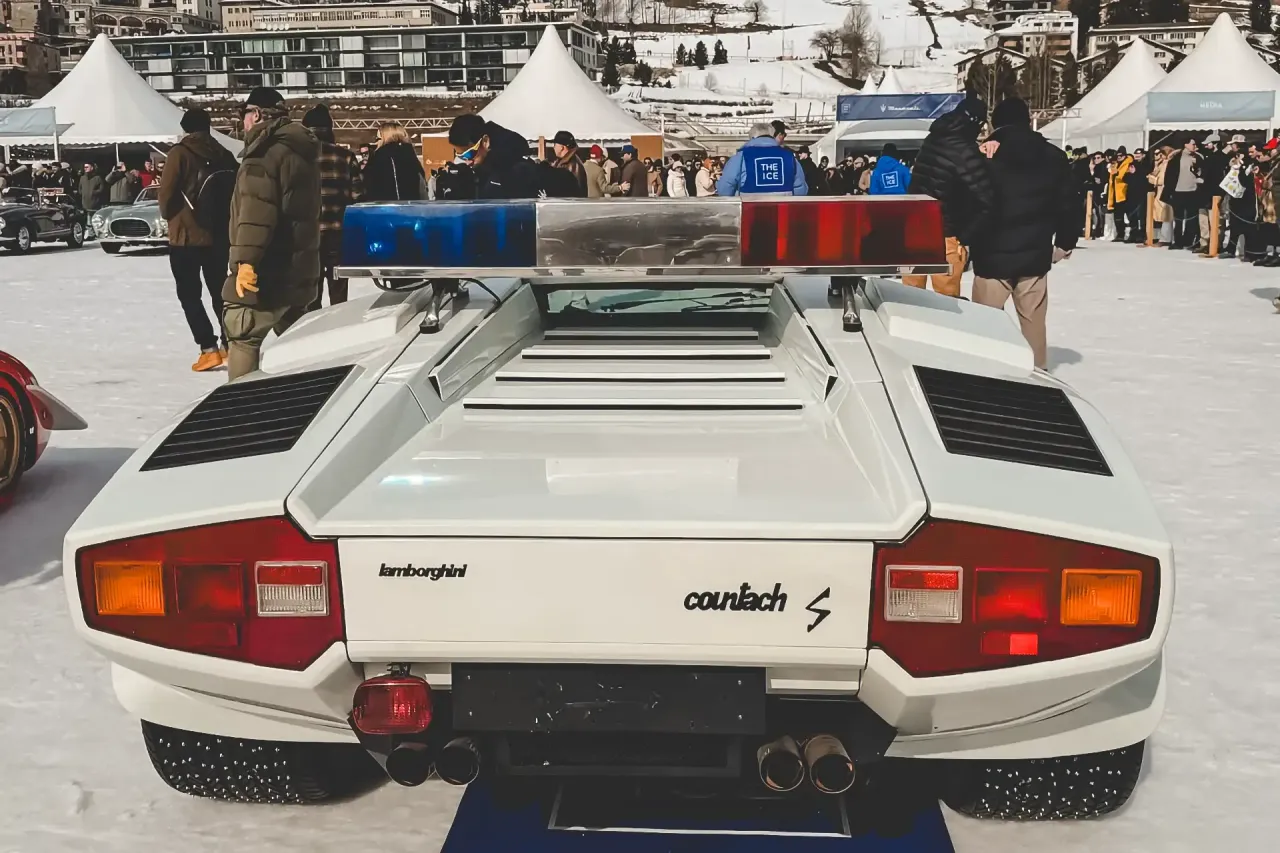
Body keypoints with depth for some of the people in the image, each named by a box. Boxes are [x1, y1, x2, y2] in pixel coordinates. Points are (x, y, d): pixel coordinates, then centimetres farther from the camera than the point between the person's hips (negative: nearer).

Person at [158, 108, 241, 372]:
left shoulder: (180, 153, -9)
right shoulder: (223, 154, 5)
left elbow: (167, 193, -11)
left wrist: (168, 214, 9)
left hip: (186, 236, -5)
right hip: (219, 236, 5)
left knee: (189, 295, 2)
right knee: (219, 291, 16)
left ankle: (209, 348, -7)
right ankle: (229, 344, 16)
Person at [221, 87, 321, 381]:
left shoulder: (265, 151, -13)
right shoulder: (300, 152, 17)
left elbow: (256, 211, -24)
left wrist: (246, 259, -27)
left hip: (268, 271, -9)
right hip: (299, 268, 10)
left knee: (242, 337, -7)